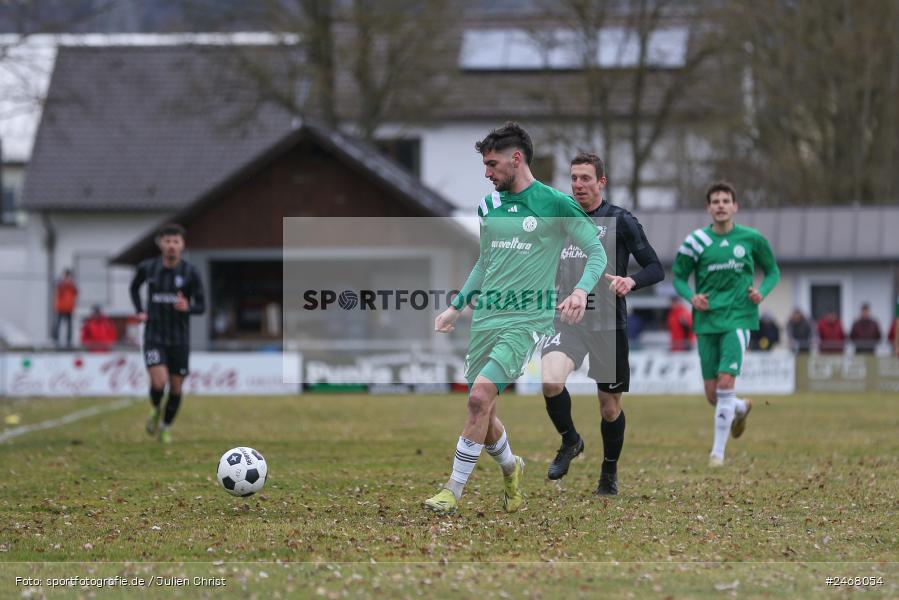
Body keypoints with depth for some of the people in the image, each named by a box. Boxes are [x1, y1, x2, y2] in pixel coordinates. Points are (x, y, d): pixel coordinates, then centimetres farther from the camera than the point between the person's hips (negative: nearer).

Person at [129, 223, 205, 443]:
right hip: (154, 336, -1)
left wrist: (187, 308, -25)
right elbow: (134, 287, 19)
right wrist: (139, 311, 4)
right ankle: (155, 409, 15)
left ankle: (166, 427, 29)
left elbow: (201, 306, -2)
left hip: (179, 340, 1)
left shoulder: (191, 273, -7)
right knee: (159, 382, -19)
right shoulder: (147, 268, -3)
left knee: (176, 388, 6)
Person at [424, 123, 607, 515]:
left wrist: (581, 290, -19)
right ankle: (510, 468, 37)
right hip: (485, 318, 6)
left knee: (480, 395, -22)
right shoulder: (488, 206, 12)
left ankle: (454, 491, -15)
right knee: (482, 412, 7)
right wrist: (457, 306, 19)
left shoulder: (556, 204, -5)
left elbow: (597, 251, -1)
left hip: (528, 318, -6)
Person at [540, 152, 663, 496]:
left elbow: (656, 269, -6)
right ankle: (570, 441, 2)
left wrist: (631, 281, -25)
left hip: (608, 326, -2)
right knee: (550, 381, -25)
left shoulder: (621, 221, -3)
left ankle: (610, 471, 32)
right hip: (567, 322, 2)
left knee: (610, 408, 8)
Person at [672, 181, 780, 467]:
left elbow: (773, 271, 14)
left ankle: (718, 451, -8)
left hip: (738, 318, -2)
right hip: (706, 322, 2)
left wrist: (762, 291, -5)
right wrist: (691, 296, -10)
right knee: (712, 394, 4)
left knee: (726, 382, -18)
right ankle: (740, 408, 41)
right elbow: (679, 277, 10)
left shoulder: (752, 239, 1)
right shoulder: (695, 241, 0)